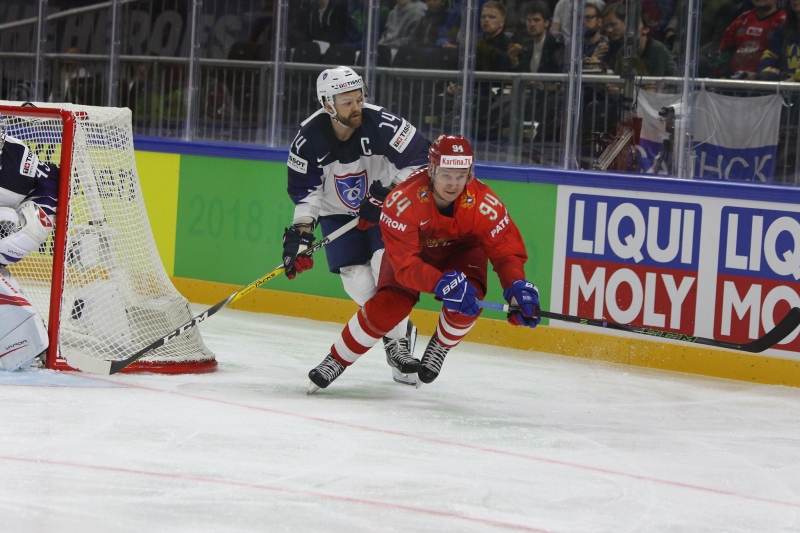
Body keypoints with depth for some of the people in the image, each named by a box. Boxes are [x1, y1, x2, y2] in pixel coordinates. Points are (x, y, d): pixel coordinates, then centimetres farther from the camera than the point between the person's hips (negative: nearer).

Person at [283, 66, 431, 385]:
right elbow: (304, 189, -6)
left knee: (386, 264, -23)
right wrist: (301, 231, -15)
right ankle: (397, 328, 13)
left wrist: (392, 193, -25)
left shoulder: (382, 126, -25)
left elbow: (421, 158, -19)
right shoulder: (309, 139, -17)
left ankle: (398, 341, -11)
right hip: (338, 214, 2)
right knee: (358, 283, -10)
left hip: (385, 208, -2)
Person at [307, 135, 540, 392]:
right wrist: (441, 283, -57)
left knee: (468, 294, -28)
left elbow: (506, 248, -25)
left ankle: (440, 347, 2)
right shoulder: (403, 201, -38)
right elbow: (405, 263, -41)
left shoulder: (483, 202, -33)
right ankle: (336, 361, -2)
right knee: (389, 304, -21)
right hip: (414, 247, -1)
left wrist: (517, 287, -44)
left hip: (462, 249, 1)